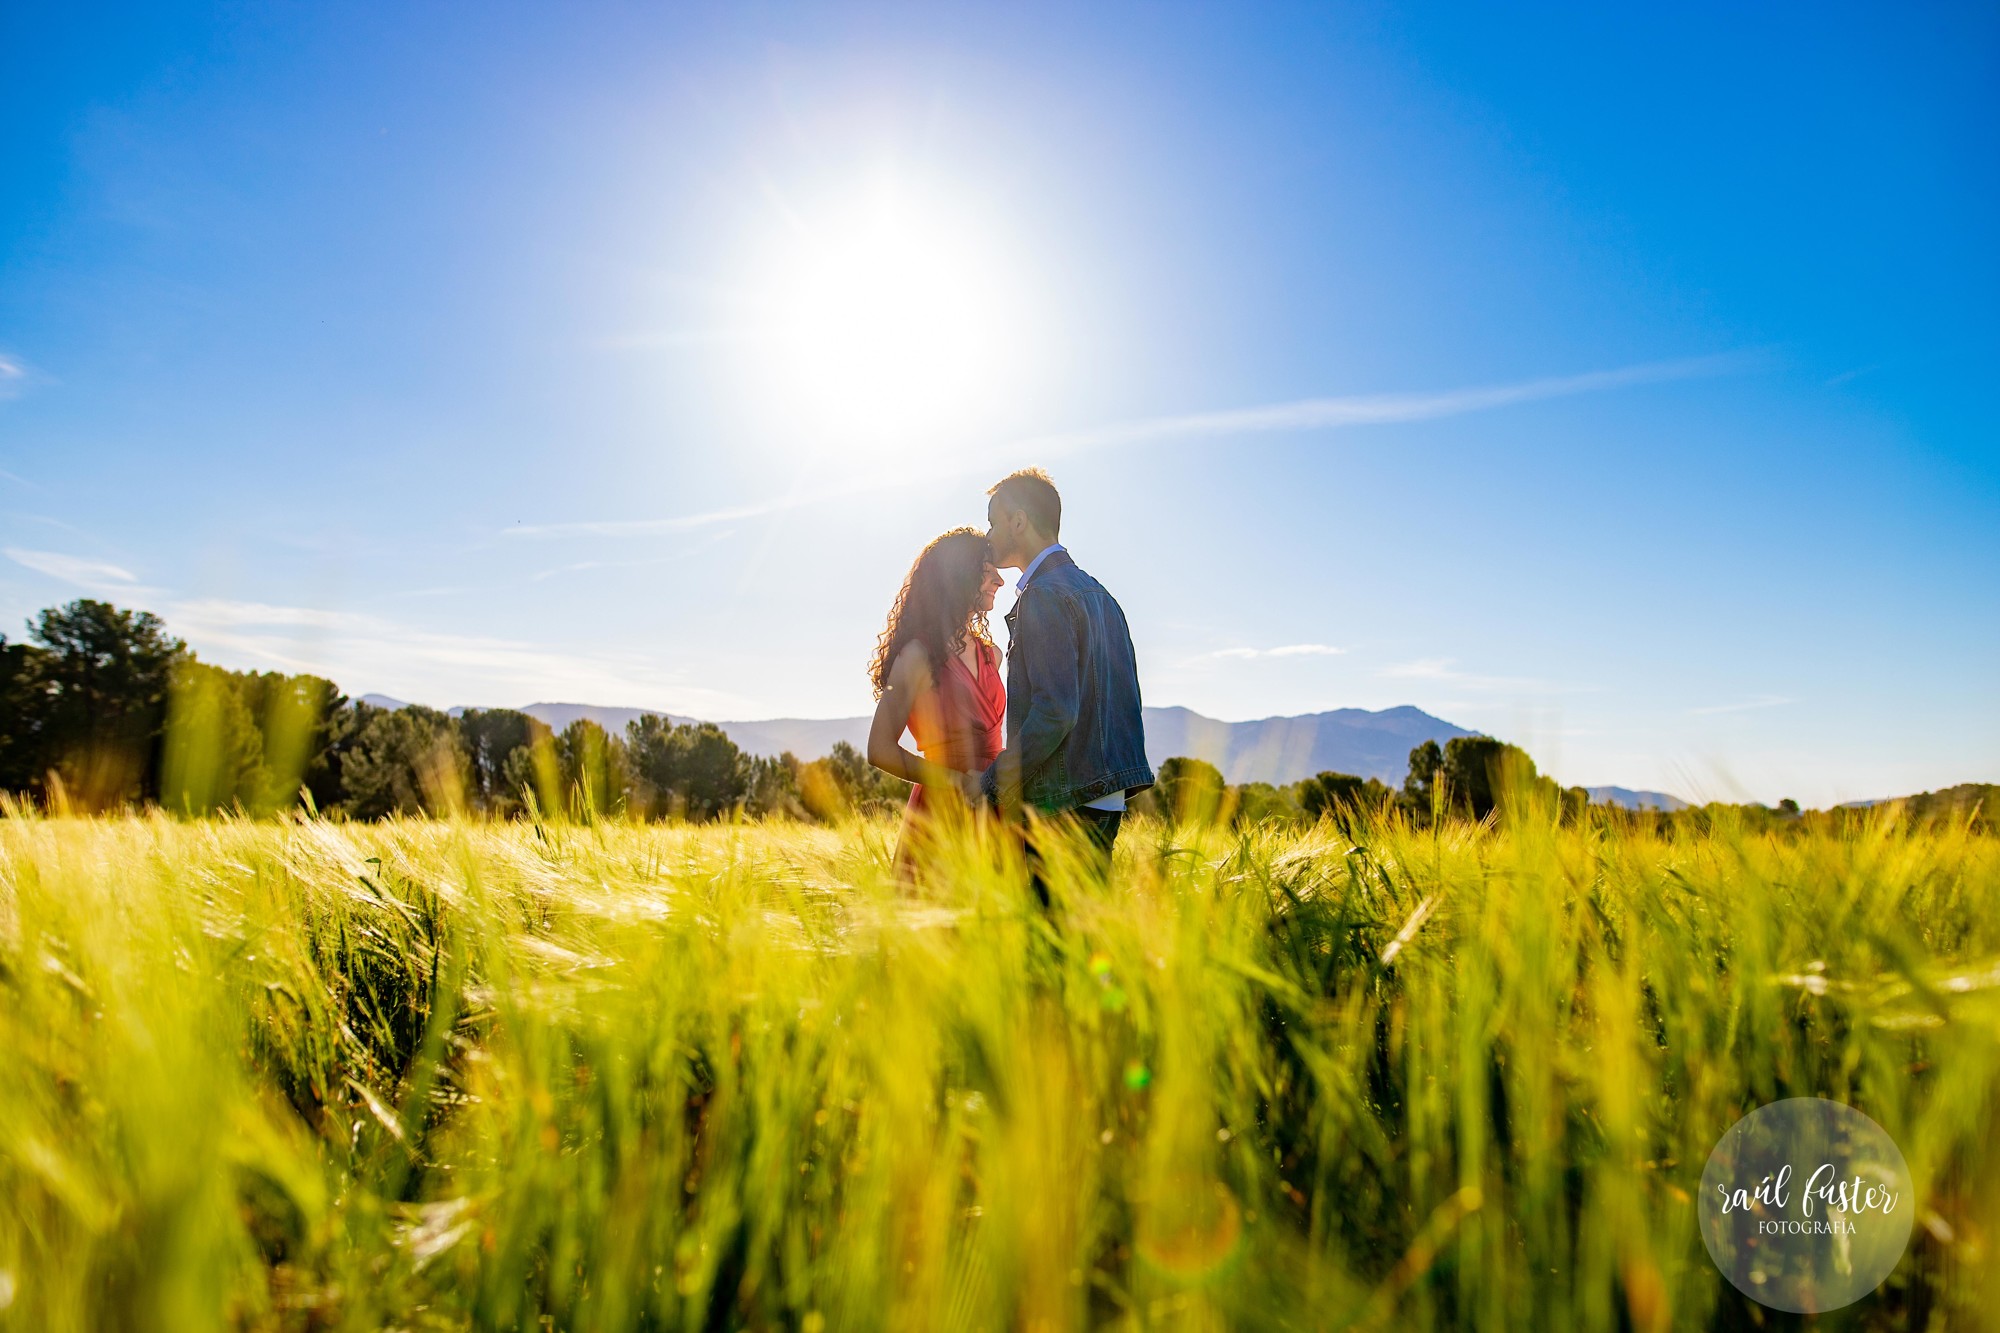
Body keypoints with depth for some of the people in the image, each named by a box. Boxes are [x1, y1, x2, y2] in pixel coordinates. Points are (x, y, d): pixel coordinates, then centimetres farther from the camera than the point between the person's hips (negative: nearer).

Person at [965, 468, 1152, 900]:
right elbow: (1126, 700, 19)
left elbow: (1055, 711, -21)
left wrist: (989, 783, -13)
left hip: (1061, 808, -10)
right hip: (1105, 803, 10)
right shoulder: (1096, 592, 17)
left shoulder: (1044, 596, -12)